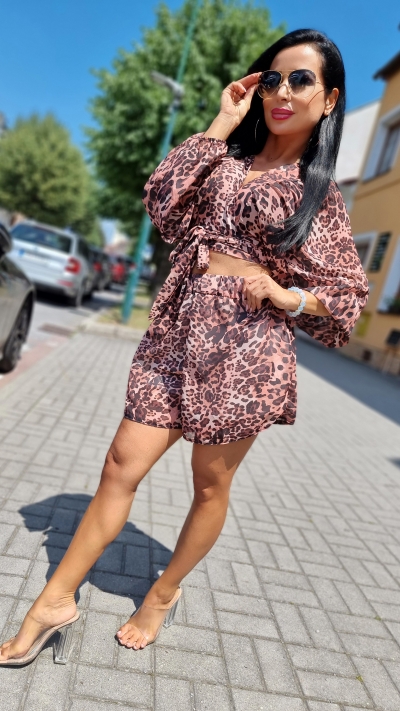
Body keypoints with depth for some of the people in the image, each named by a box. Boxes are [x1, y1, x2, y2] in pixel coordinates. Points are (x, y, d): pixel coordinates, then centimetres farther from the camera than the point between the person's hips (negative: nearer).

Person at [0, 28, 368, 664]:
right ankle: (56, 600, 17)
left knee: (211, 484, 9)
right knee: (123, 463, 2)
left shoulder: (321, 191, 8)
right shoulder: (227, 154, 15)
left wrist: (286, 296, -11)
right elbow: (163, 203, -2)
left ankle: (164, 596, 33)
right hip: (179, 327, 3)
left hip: (247, 343, -2)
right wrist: (221, 124, 2)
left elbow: (349, 294, 8)